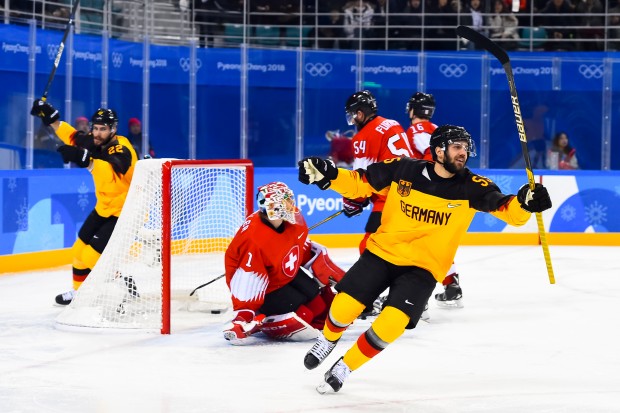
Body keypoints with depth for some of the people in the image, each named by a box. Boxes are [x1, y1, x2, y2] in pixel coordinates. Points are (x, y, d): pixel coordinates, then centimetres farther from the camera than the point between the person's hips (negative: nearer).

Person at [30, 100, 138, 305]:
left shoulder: (121, 149, -26)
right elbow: (72, 136, 14)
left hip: (125, 211, -9)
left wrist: (86, 160, -57)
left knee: (93, 255, -15)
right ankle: (78, 293, 33)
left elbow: (111, 173, -45)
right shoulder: (97, 142, -2)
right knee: (80, 249, 14)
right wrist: (51, 117, 4)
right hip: (104, 207, 9)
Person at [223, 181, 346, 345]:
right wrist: (243, 318, -34)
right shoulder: (254, 239, -38)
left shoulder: (293, 219, -13)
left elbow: (305, 249, 9)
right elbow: (248, 285, -34)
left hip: (288, 274, 8)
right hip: (267, 288, -8)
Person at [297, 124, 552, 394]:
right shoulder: (403, 170, -9)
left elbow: (509, 210, -15)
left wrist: (525, 203, -37)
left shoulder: (471, 187, -10)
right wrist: (326, 175, -15)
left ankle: (344, 368, 5)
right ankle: (328, 340, 30)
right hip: (383, 251, 1)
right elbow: (360, 183, 0)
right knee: (344, 306, -8)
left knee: (391, 323, -18)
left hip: (423, 267, -1)